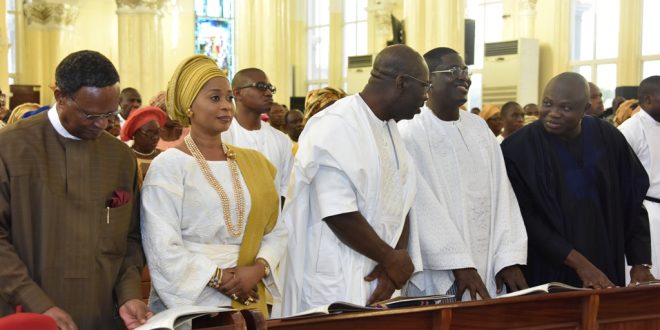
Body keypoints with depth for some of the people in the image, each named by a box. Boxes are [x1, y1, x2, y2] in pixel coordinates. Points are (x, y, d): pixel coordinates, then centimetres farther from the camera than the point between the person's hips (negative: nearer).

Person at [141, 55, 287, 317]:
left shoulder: (253, 163, 8)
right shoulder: (168, 165, -8)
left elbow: (276, 229, 6)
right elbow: (163, 246, -14)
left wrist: (258, 268, -11)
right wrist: (219, 279, -15)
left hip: (247, 301, 5)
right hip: (188, 303, -5)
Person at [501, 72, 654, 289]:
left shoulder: (608, 139, -2)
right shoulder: (519, 148, -12)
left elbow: (632, 203, 4)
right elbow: (526, 218, -14)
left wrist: (640, 264, -3)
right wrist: (578, 262, -19)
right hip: (546, 273, -3)